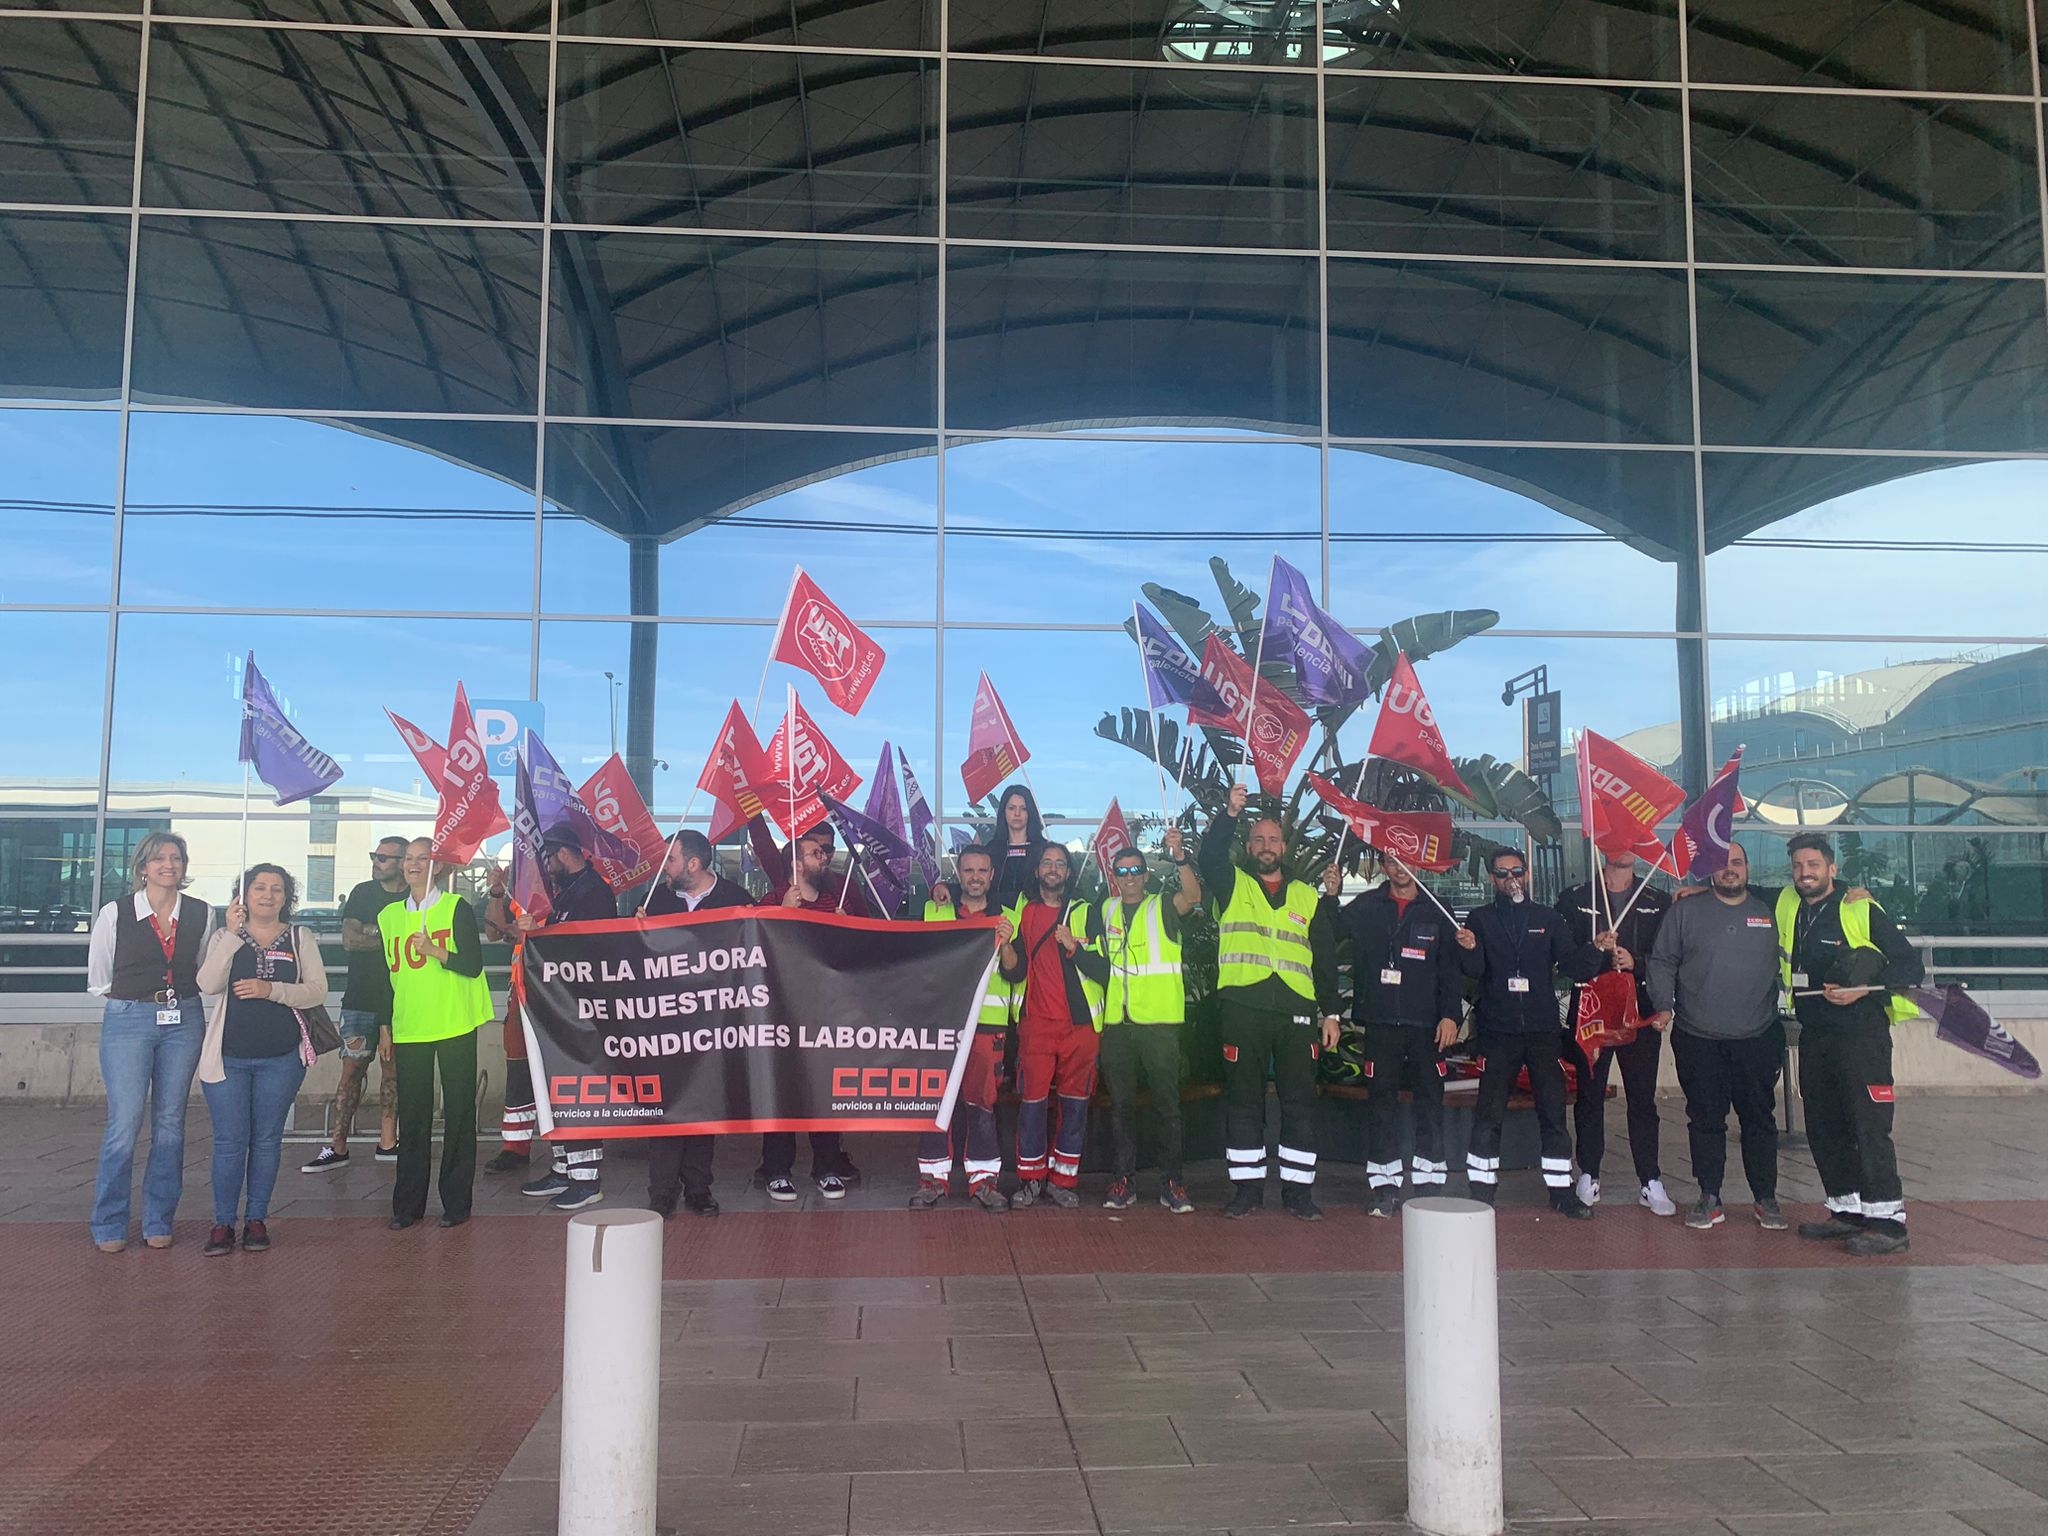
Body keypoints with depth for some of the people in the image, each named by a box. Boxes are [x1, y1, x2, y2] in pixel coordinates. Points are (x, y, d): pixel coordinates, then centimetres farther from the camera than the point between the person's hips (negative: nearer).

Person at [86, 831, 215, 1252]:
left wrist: (179, 1001, 4)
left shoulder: (201, 914, 3)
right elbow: (98, 979, 8)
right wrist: (137, 999, 7)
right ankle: (109, 1226, 9)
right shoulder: (116, 913, -2)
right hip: (127, 1022, -2)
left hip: (184, 1023, 2)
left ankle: (158, 1222, 17)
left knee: (170, 1124, 7)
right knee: (124, 1126, -6)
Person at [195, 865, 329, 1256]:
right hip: (228, 1055, -1)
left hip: (281, 1058, 1)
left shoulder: (301, 938, 7)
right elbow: (208, 985, -11)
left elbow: (317, 990, -1)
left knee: (267, 1140, 7)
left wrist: (270, 990, -15)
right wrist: (233, 934, -17)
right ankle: (223, 1223, 11)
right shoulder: (224, 937, 5)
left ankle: (256, 1220, 17)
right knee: (230, 1142, 0)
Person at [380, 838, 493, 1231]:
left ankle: (456, 1202, 10)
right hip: (408, 1030, 3)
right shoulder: (389, 915, 12)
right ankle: (407, 1206, 13)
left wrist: (434, 950, -23)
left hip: (455, 1026, -3)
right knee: (412, 1117, 5)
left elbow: (473, 965, -8)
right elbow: (386, 974, 17)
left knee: (458, 1114, 1)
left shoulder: (456, 908, -1)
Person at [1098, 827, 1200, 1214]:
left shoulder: (1162, 909, 3)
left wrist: (1180, 858, -32)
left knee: (1167, 1102, -1)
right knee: (1121, 1104, 6)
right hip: (1116, 1022, 3)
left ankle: (1172, 1181, 4)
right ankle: (1122, 1179, 12)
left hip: (1159, 1021, -3)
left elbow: (1192, 897, -18)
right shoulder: (1106, 911, 15)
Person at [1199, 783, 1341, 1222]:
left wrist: (1330, 1012, 8)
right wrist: (1230, 814, -23)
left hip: (1297, 1012, 2)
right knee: (1243, 1100, 3)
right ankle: (1247, 1187, 12)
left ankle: (1298, 1189, 12)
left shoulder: (1307, 898, 16)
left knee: (1300, 1102, 4)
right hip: (1242, 1008, -1)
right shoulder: (1231, 886, 11)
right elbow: (1210, 855, -11)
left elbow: (1326, 959, 14)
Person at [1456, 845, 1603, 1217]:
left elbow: (1573, 967, 4)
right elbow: (1473, 969, -8)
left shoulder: (1548, 918, 10)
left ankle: (1561, 1191, 13)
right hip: (1498, 1032, -1)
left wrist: (1596, 951, -15)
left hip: (1543, 1030, 2)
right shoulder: (1480, 919, 5)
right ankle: (1481, 1193, 6)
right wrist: (1469, 949, -30)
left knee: (1554, 1112, 3)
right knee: (1488, 1115, -3)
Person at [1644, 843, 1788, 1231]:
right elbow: (1661, 962, 4)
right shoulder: (1686, 911, 4)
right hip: (1698, 1039, -1)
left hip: (1757, 1038, 1)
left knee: (1760, 1119, 7)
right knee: (1705, 1120, 6)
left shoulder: (1770, 911, 8)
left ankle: (1765, 1199, 19)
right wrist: (1663, 1005, -6)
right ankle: (1709, 1199, 15)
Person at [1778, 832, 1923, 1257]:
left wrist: (1864, 988, -20)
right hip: (1814, 1035, 7)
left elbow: (1910, 965, -8)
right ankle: (1848, 1211, 22)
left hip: (1861, 1034, -7)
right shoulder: (1786, 904, 8)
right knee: (1823, 1128, 11)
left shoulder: (1862, 910, -9)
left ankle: (1888, 1221, -4)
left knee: (1868, 1127, -9)